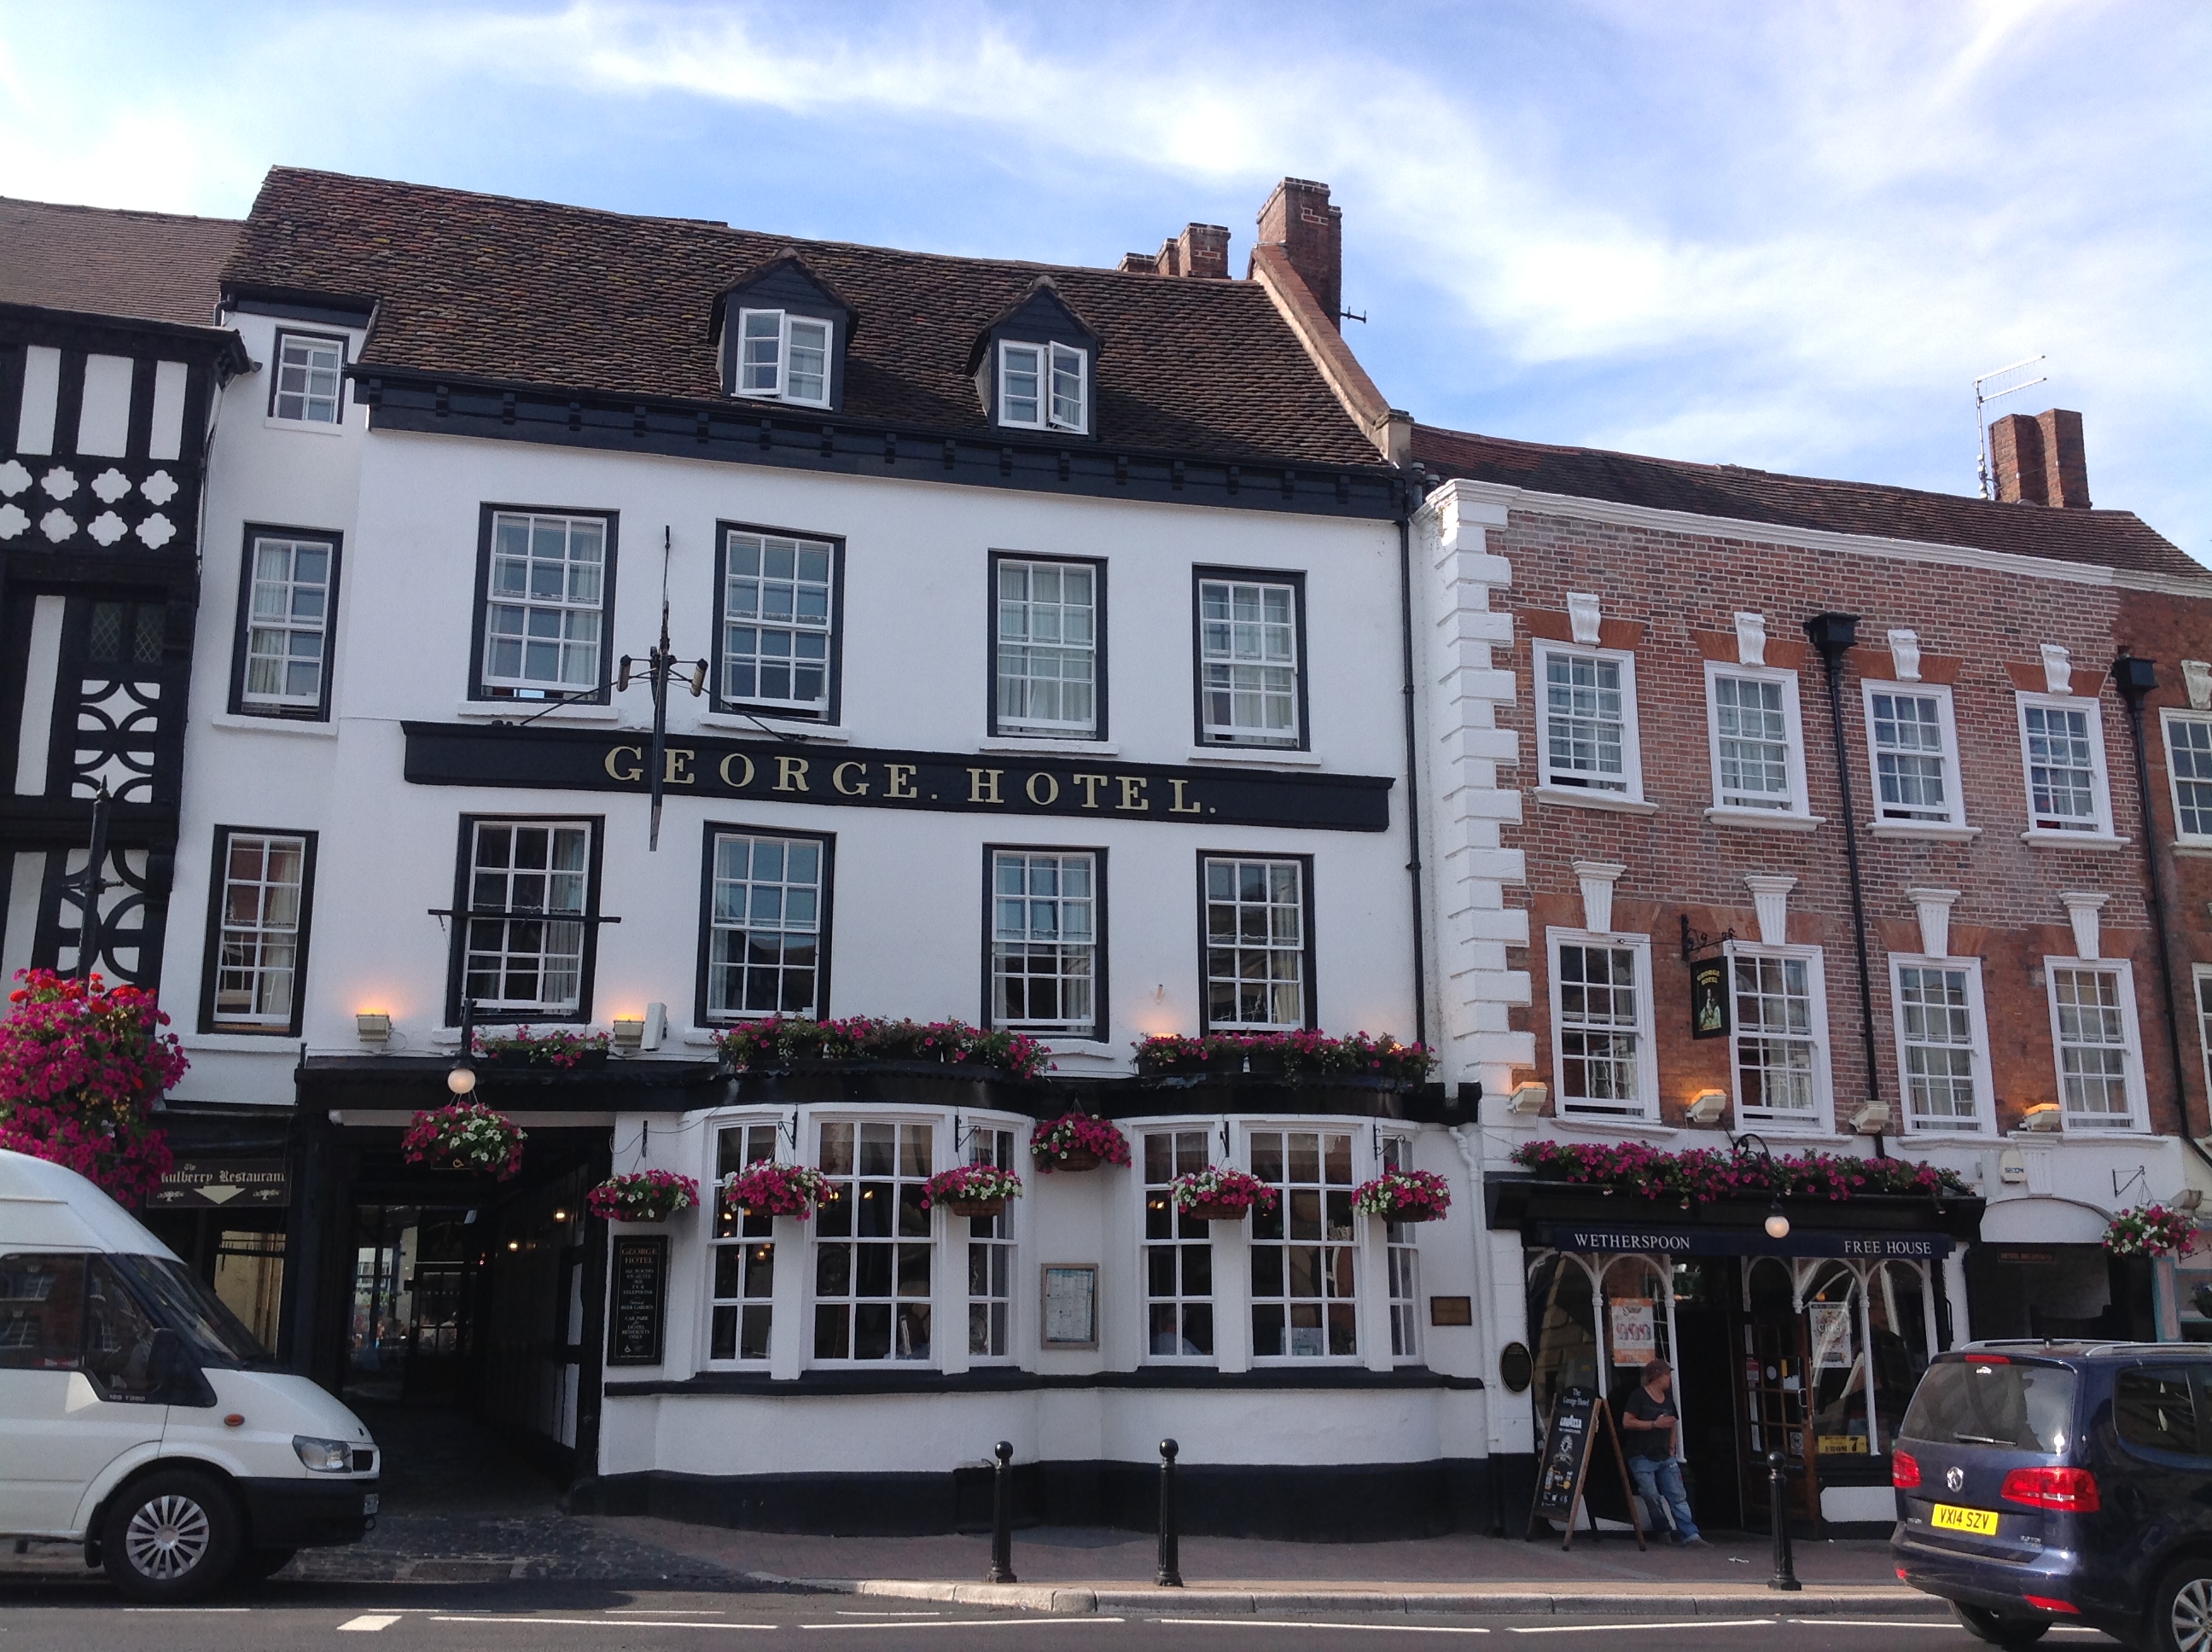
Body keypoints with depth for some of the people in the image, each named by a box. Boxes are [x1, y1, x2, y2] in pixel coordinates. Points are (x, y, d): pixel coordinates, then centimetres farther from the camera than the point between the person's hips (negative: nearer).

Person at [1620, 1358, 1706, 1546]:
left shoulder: (1668, 1398, 16)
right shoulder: (1638, 1396, -6)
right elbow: (1627, 1423, -13)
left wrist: (1672, 1448, 17)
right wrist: (1654, 1424, -15)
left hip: (1665, 1458, 6)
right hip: (1643, 1457, -6)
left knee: (1678, 1497, 0)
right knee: (1652, 1497, -9)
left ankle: (1690, 1536, -2)